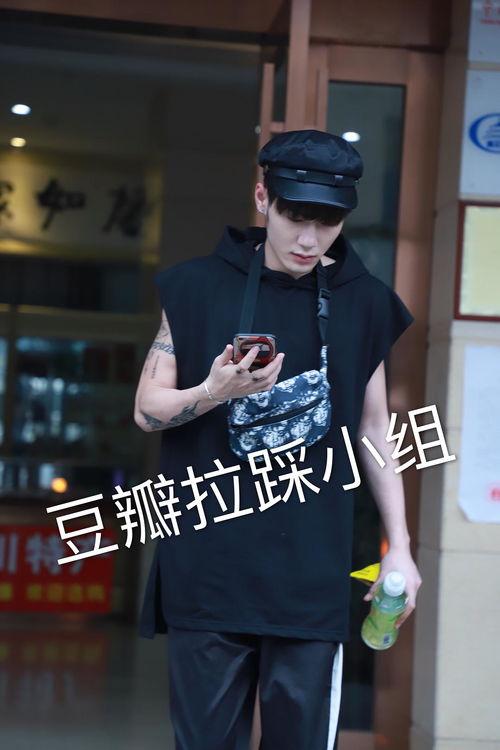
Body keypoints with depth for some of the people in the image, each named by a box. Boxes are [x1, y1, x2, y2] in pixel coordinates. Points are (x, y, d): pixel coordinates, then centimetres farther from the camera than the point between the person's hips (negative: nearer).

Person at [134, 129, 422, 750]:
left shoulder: (363, 304, 6)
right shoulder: (199, 287, 3)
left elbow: (374, 432, 13)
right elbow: (148, 408, 5)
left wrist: (398, 546, 8)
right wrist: (215, 392, -16)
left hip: (312, 574, 1)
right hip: (208, 568, 0)